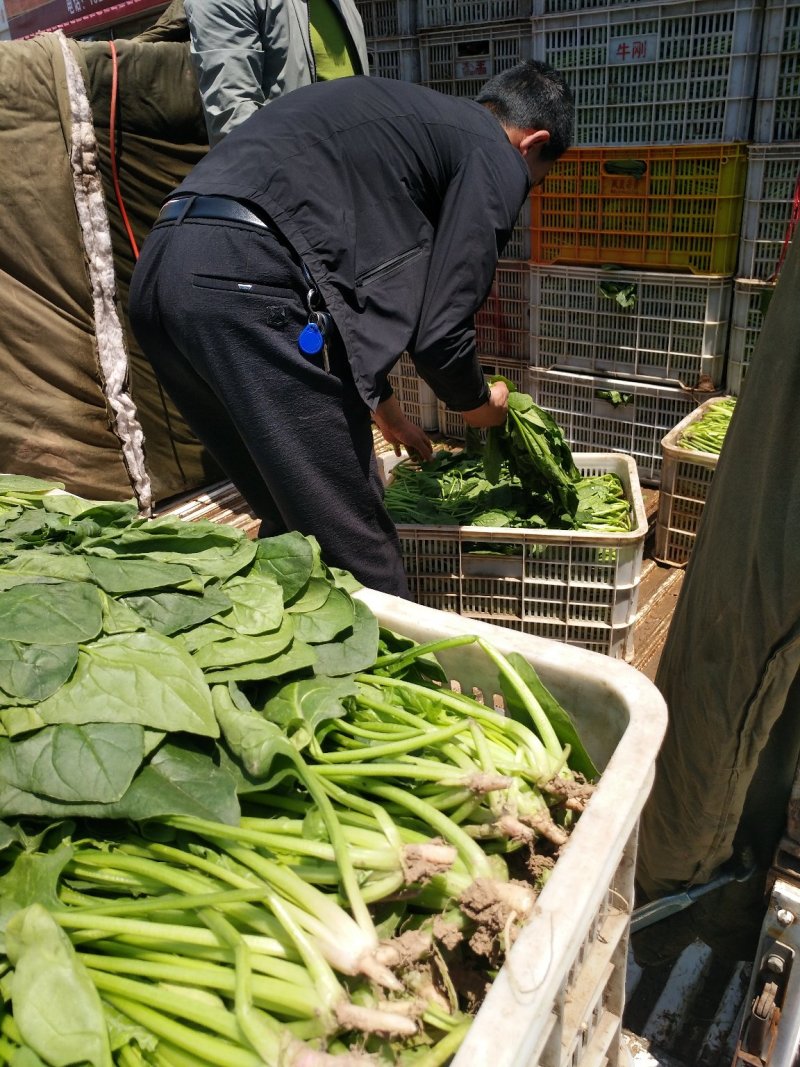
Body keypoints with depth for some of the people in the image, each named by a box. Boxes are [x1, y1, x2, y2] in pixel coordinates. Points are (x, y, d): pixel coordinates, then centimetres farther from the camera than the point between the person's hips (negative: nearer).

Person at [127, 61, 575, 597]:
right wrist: (481, 406, 22)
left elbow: (360, 287, 35)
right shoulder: (495, 158, 8)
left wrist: (385, 410, 43)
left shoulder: (404, 115, 33)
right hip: (247, 280, -9)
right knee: (357, 552, 2)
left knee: (292, 524, 20)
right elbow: (440, 332, -1)